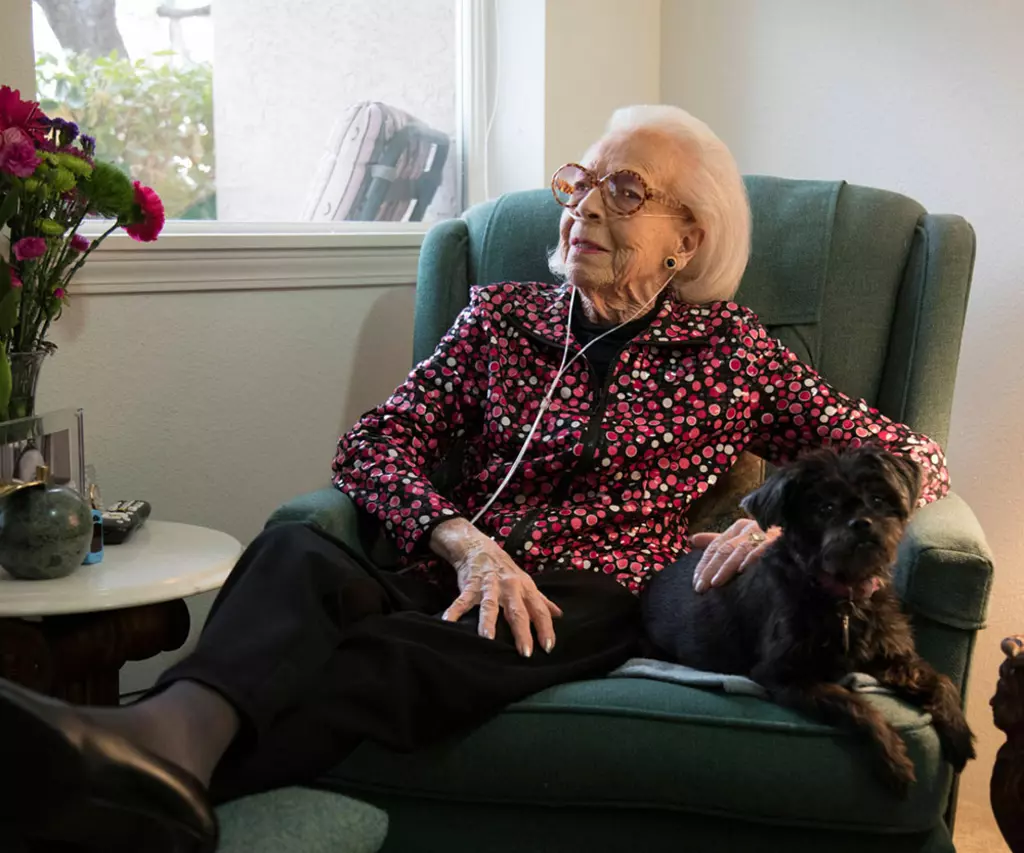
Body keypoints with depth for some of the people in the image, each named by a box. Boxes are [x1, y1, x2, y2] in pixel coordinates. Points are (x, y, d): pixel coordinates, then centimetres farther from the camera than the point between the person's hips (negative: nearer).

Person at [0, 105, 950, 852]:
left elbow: (907, 454, 14)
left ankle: (161, 758, -62)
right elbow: (373, 444, 9)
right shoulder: (502, 317, 21)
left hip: (596, 604, -2)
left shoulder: (729, 349, 16)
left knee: (391, 656, -37)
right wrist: (467, 544, -11)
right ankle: (178, 732, -63)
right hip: (463, 584, 3)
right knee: (295, 549, -33)